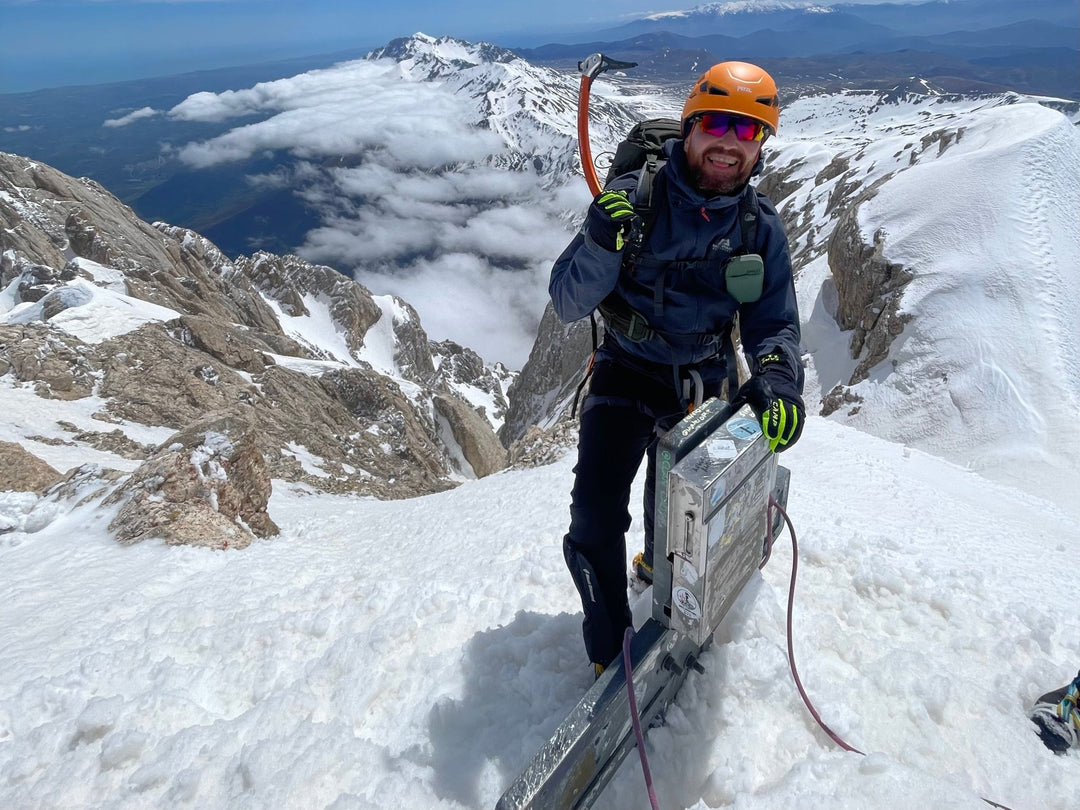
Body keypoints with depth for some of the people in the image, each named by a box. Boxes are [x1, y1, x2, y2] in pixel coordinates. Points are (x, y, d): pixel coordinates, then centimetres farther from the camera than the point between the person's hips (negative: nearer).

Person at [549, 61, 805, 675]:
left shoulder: (761, 226, -8)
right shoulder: (634, 199, -17)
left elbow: (774, 322, -8)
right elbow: (568, 305, -18)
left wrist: (776, 379, -29)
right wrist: (601, 246, -37)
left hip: (704, 384, 3)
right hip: (627, 372, -3)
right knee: (596, 520, -17)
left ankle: (659, 566, 60)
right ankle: (611, 652, 10)